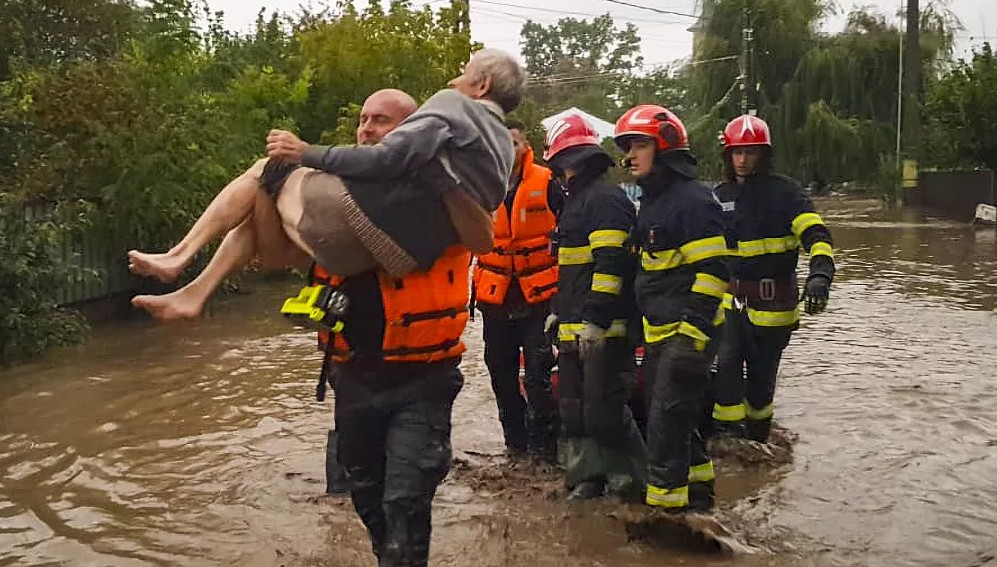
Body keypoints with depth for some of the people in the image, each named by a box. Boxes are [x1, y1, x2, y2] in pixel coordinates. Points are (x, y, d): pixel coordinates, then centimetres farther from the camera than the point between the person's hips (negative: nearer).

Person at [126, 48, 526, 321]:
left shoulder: (451, 105, -2)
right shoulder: (502, 145, 21)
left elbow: (387, 159, -16)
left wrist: (308, 152, -8)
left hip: (366, 221, -8)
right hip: (403, 251, 8)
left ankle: (178, 257, 3)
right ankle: (195, 293, 17)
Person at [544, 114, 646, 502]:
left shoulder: (605, 198, -11)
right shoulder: (577, 200, 22)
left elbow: (611, 262, -21)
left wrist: (595, 318, -24)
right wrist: (559, 311, 27)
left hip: (604, 328, -11)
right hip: (576, 327, 11)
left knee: (604, 409, -8)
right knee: (574, 407, 13)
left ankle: (630, 479, 7)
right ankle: (586, 477, 22)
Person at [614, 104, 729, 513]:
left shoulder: (692, 199, -15)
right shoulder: (651, 199, 16)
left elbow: (712, 271, -20)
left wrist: (692, 332, -25)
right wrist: (643, 324, 23)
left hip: (687, 331, -10)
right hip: (658, 332, 10)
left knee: (666, 421, -8)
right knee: (669, 415, 18)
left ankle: (666, 503, 2)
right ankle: (697, 490, 33)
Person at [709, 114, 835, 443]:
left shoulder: (783, 191, -5)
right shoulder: (720, 197, 9)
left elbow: (816, 235, -16)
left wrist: (820, 274, -34)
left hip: (773, 302, -3)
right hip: (731, 298, 3)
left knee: (761, 377, 7)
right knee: (726, 363, -17)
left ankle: (757, 439, 26)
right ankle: (727, 432, -3)